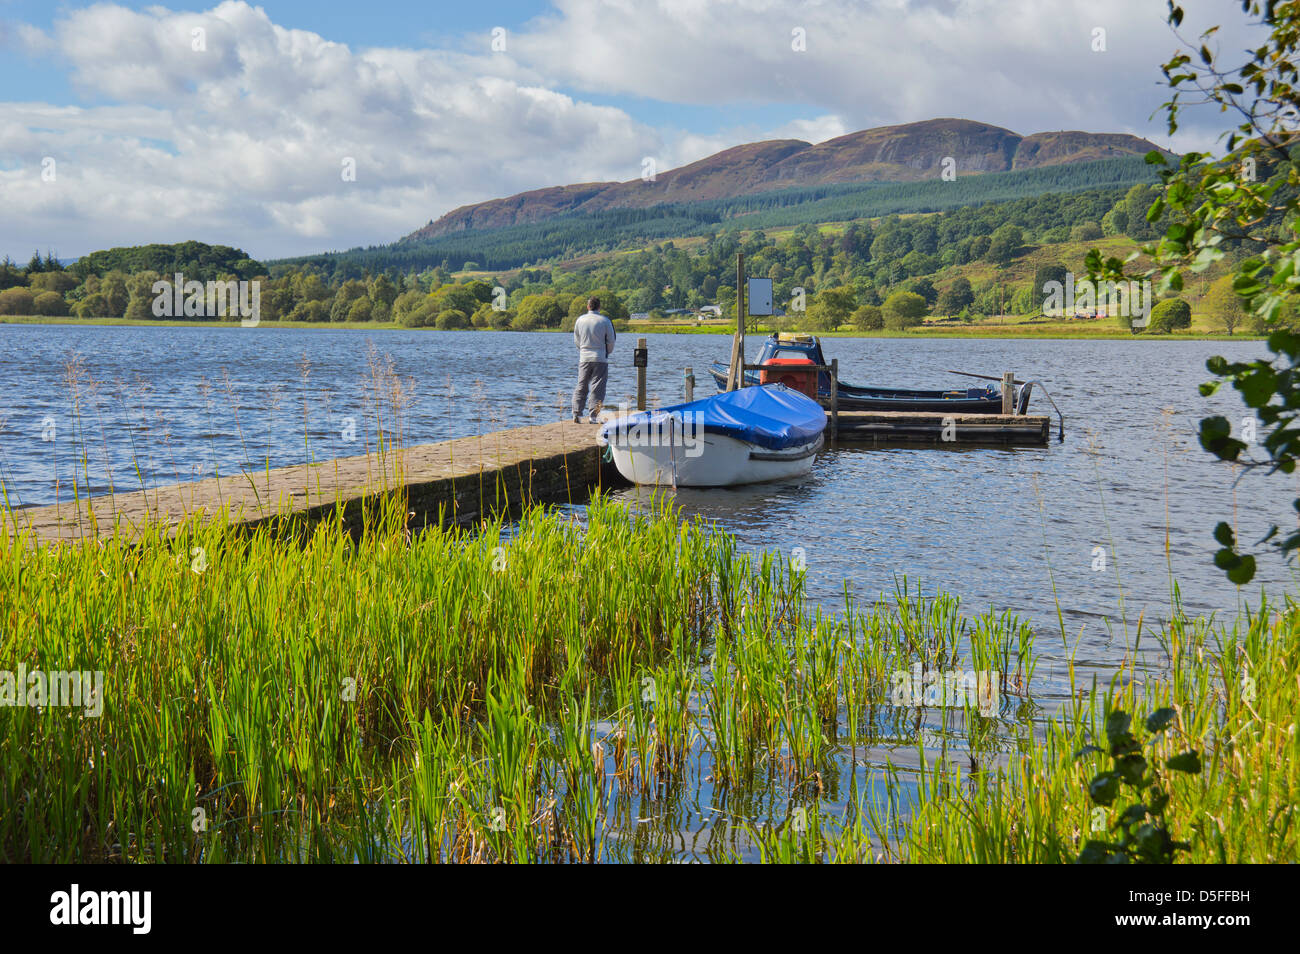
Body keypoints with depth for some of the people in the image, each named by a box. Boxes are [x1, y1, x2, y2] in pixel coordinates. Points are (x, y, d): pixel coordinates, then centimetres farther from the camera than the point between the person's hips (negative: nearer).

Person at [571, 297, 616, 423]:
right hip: (600, 359, -3)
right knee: (597, 388, 0)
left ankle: (577, 414, 6)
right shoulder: (605, 321, -6)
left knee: (581, 387, 10)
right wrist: (608, 352, 18)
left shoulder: (580, 320, 3)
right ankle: (594, 416, -3)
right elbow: (611, 340, -1)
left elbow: (576, 340, 11)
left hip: (584, 358, 3)